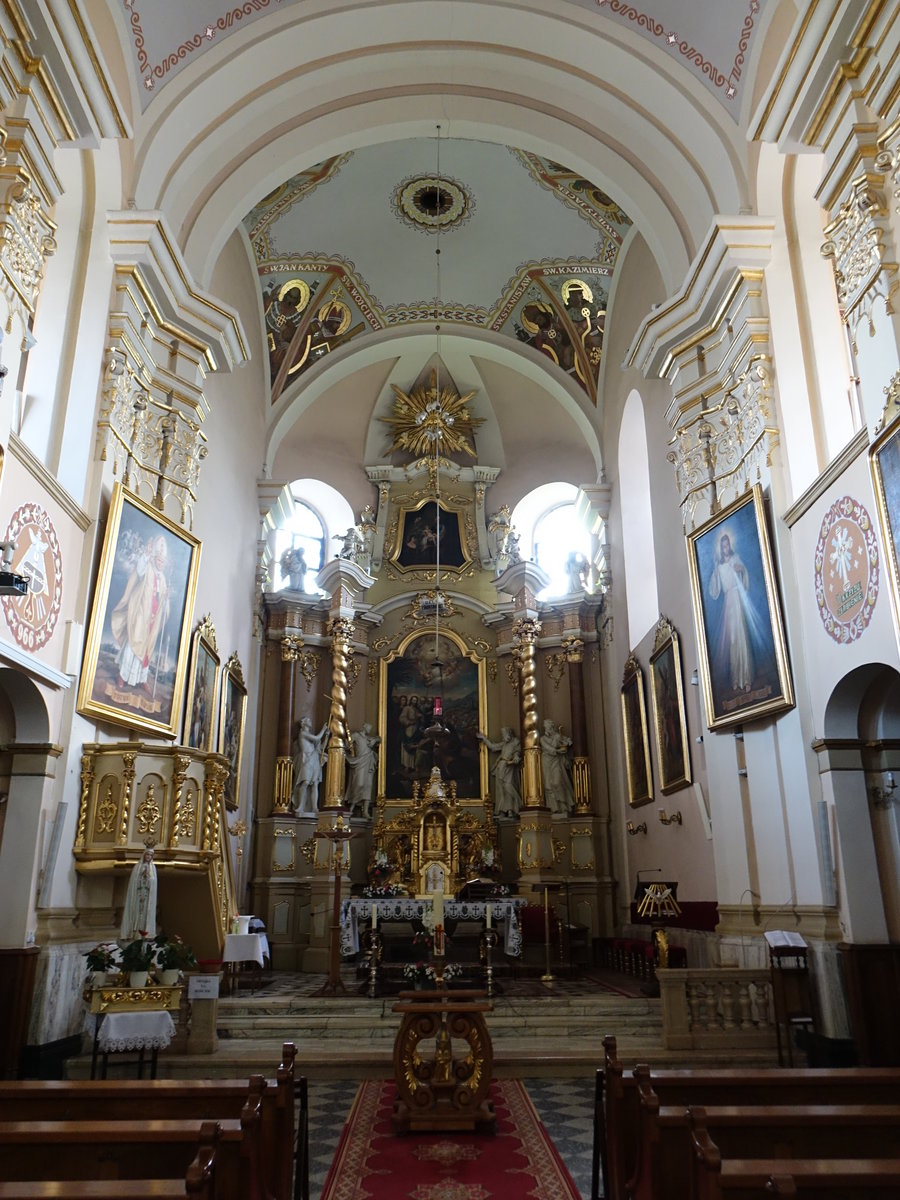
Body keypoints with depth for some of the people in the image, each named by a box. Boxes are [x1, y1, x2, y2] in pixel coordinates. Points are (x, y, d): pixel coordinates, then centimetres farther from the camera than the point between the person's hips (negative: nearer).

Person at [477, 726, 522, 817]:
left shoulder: (516, 742, 8)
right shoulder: (504, 743, 24)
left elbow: (517, 754, -3)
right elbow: (492, 746, 31)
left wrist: (514, 761, -21)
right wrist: (484, 738, 33)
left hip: (509, 767, -6)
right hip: (501, 767, 6)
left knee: (508, 786, -17)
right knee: (500, 788, -2)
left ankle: (511, 810, -19)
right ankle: (502, 811, -3)